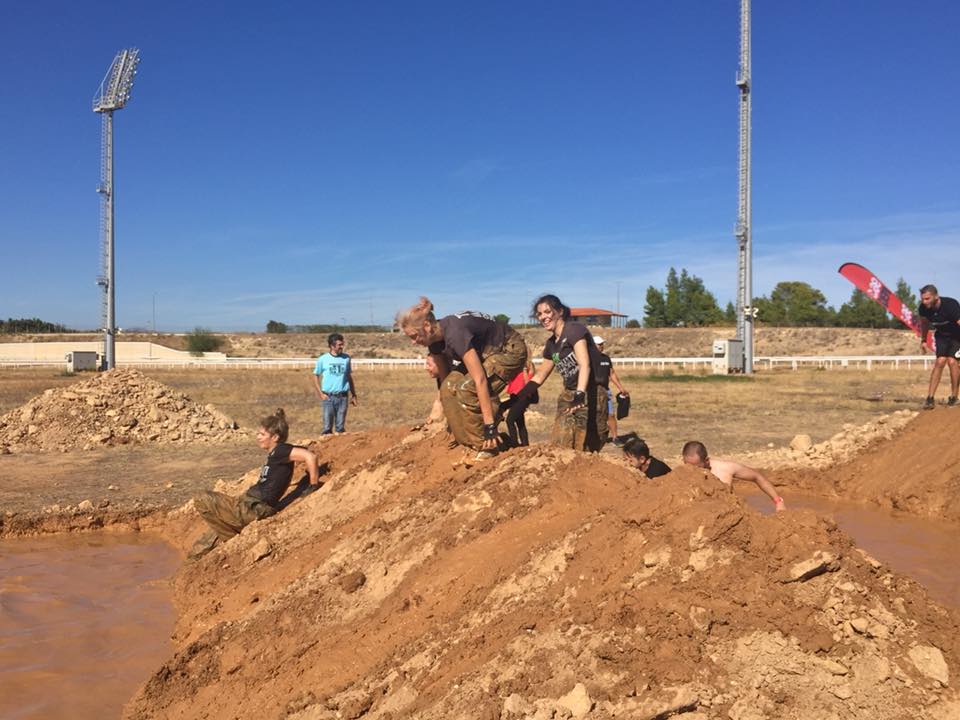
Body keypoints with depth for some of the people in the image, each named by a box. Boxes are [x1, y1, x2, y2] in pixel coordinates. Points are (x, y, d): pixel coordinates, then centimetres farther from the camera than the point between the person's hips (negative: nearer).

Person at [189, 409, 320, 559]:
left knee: (202, 500, -9)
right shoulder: (274, 454, 11)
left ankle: (232, 537, 2)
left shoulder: (280, 450, -15)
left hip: (252, 510, -10)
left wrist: (314, 486, -20)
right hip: (249, 504, 10)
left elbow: (310, 457, -27)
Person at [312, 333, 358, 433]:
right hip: (328, 397, -2)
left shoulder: (346, 358, 5)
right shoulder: (323, 359, -1)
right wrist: (321, 394, -4)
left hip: (342, 397, 2)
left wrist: (353, 395, 12)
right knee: (327, 427, 1)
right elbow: (316, 376, 6)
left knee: (340, 427, 7)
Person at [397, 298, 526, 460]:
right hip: (488, 353, 9)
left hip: (510, 350, -9)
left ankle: (486, 447, -11)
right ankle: (471, 445, 1)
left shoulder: (455, 334, -34)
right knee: (449, 387, -8)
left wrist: (489, 425, -37)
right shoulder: (435, 340, -8)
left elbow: (480, 380, -38)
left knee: (467, 389, -25)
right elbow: (444, 376, 5)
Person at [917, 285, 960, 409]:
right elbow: (924, 323, 5)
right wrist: (923, 340, 9)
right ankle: (930, 398, -13)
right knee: (940, 361, -12)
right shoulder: (923, 308, -19)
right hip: (941, 335, 3)